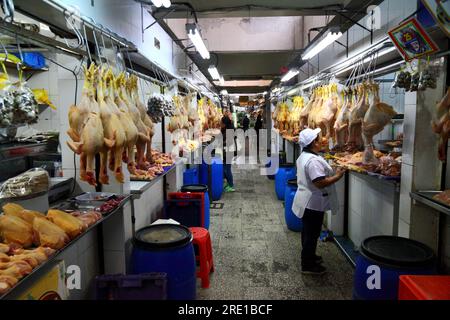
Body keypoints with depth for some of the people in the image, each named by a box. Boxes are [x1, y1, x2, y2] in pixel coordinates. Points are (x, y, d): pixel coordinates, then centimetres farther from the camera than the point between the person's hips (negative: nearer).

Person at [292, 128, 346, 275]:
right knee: (312, 234, 3)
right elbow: (320, 183, -31)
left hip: (306, 201, 10)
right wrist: (337, 176, -19)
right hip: (313, 203, -10)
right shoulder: (313, 161, -27)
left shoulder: (303, 156, 7)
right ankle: (308, 265, 16)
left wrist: (332, 173, 14)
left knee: (308, 232, 23)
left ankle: (308, 256, 40)